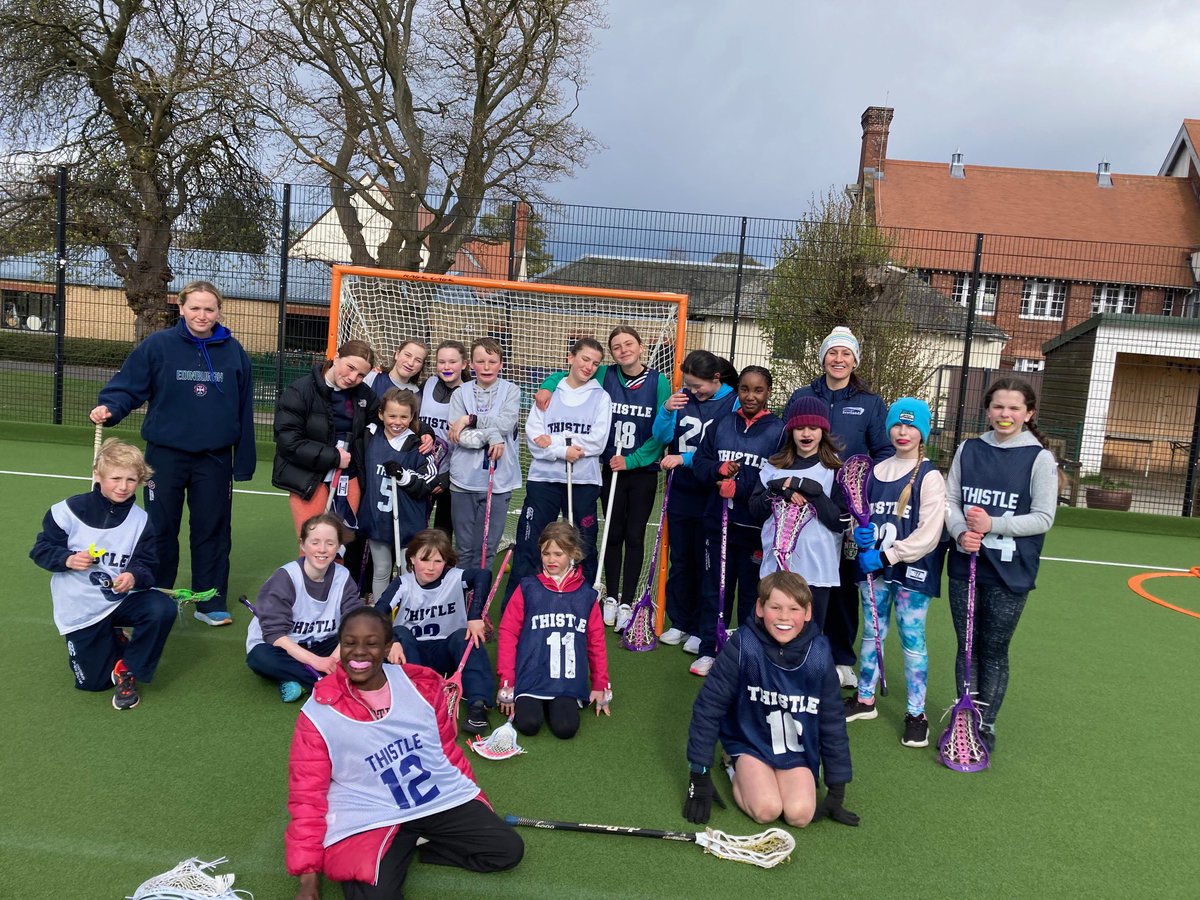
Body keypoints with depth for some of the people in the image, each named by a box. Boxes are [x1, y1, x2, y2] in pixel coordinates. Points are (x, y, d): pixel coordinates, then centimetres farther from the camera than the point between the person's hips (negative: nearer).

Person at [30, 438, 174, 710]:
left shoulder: (140, 520, -6)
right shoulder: (68, 511, -11)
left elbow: (146, 564, -6)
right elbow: (41, 549, -2)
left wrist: (135, 576, -29)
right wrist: (68, 559, -22)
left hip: (121, 599, 1)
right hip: (80, 609, -1)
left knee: (163, 609, -30)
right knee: (93, 682, -1)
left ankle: (127, 671, -7)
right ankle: (113, 643, 34)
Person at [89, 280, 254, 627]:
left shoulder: (234, 352, 1)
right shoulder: (157, 345, -5)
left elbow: (244, 410, 3)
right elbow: (128, 387, -3)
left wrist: (244, 462, 2)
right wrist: (108, 408, -26)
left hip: (215, 459, 1)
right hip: (166, 455, -1)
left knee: (213, 531, 9)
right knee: (160, 531, 9)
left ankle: (211, 603, 21)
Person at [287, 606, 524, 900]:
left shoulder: (422, 684, -3)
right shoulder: (317, 713, -10)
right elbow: (307, 795, -4)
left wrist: (477, 812, 15)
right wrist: (309, 876, -7)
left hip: (443, 797, 4)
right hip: (369, 818, -3)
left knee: (509, 850, -8)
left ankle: (413, 845, 7)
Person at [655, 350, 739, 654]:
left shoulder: (734, 403, -11)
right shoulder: (683, 397, 2)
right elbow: (662, 437, 1)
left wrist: (685, 458, -23)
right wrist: (666, 410, -17)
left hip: (710, 497, -4)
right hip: (680, 493, 5)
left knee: (705, 563, 6)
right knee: (679, 561, 14)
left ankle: (701, 630, 19)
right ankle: (679, 623, 28)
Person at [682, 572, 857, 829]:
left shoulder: (818, 655, -15)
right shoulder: (743, 647, -23)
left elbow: (832, 722, -2)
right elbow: (708, 706, -16)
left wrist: (837, 792, 3)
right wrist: (699, 778, -12)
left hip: (798, 750, 2)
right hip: (751, 743, -2)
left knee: (800, 814, -18)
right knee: (766, 810, -22)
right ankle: (737, 771, 8)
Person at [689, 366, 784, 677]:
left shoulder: (779, 430, -5)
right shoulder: (721, 425, 7)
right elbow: (700, 461, 9)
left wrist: (737, 486, -17)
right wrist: (719, 469, -12)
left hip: (756, 527, -3)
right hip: (718, 522, 3)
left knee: (751, 593, 8)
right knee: (714, 589, 12)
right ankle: (708, 650, 24)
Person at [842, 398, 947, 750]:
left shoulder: (930, 477, -8)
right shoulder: (876, 472, 9)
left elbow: (927, 535, -14)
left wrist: (886, 556, -17)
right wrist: (859, 533, -5)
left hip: (912, 570, -5)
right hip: (873, 566, 5)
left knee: (912, 640, 1)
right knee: (871, 634, 14)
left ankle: (916, 714, 14)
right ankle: (864, 699, 27)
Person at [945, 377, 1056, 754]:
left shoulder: (1040, 458, -6)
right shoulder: (968, 450, 4)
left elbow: (1043, 518, -8)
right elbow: (950, 500, 5)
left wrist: (993, 525, -18)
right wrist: (961, 532, -14)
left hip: (1010, 573, -3)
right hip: (965, 565, 3)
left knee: (994, 651, 8)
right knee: (967, 646, 13)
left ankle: (987, 725, 25)